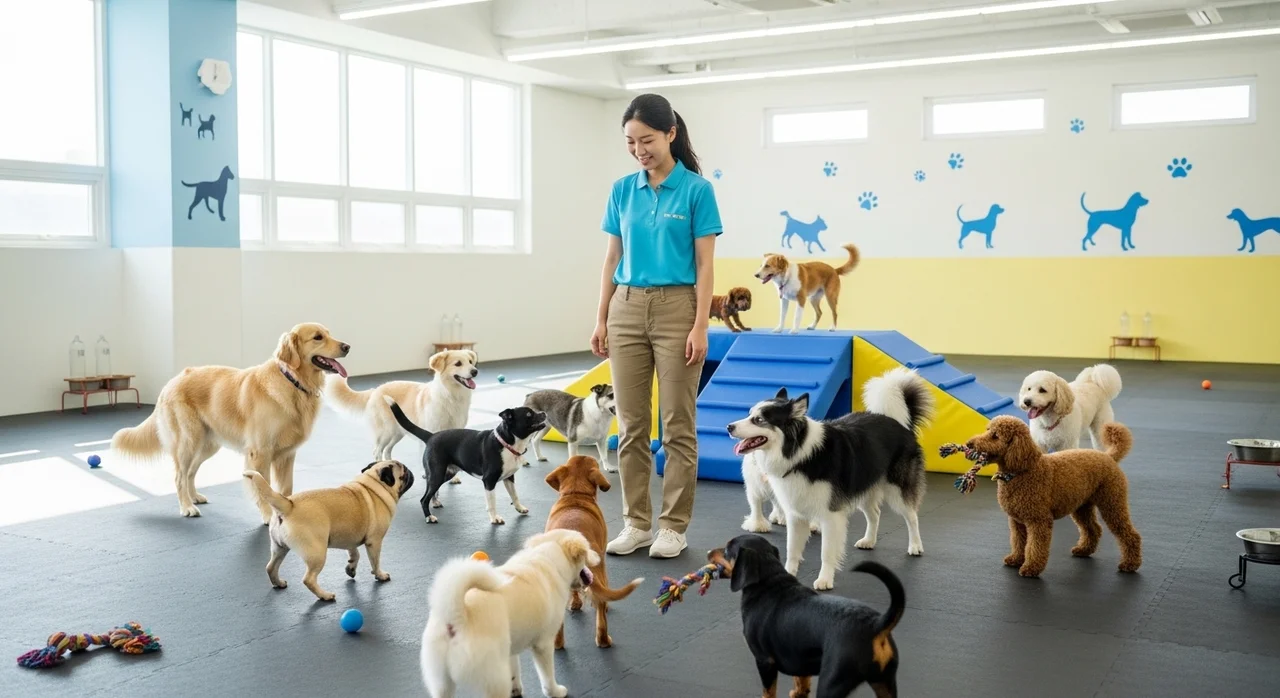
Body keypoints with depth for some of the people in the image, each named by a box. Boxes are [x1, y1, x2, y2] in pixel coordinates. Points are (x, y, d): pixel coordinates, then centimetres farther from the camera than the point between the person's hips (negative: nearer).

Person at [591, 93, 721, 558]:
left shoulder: (696, 189, -5)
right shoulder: (622, 191, 8)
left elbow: (704, 264, -7)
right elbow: (612, 260, 11)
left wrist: (700, 326, -13)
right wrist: (601, 319, 6)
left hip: (676, 308, -4)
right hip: (627, 310, 4)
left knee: (677, 424, 1)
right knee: (631, 424, 6)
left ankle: (673, 526, 11)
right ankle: (636, 523, 16)